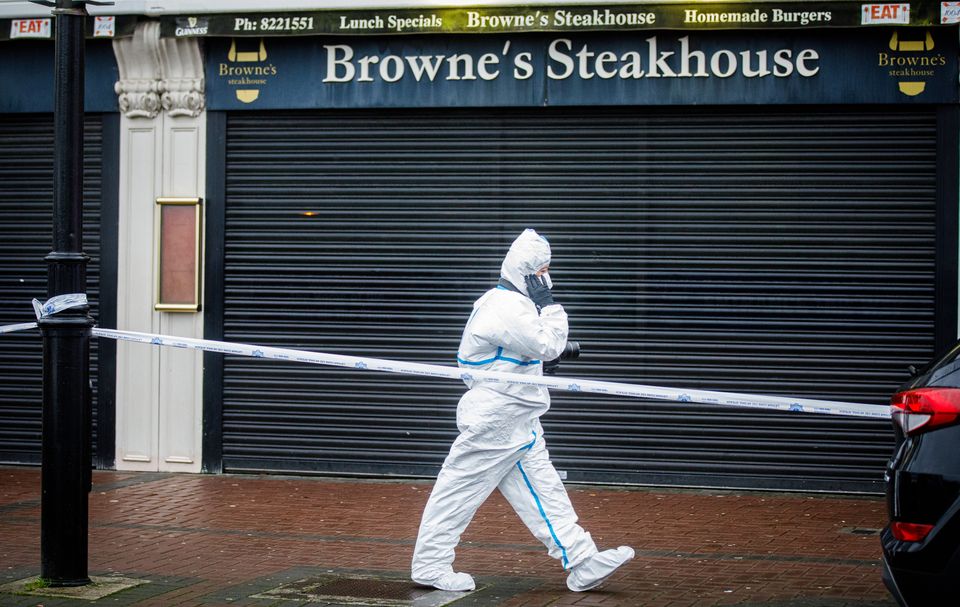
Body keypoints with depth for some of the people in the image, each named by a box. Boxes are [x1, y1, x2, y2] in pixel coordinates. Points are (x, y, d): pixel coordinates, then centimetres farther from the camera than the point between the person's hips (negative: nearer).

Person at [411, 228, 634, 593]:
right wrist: (549, 305, -10)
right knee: (461, 489, -2)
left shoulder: (508, 303, 14)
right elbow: (549, 346, -18)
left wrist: (550, 353, 14)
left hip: (516, 422, 11)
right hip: (495, 422, -11)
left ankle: (583, 564, 3)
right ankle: (429, 566, 7)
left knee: (543, 489, 6)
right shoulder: (507, 308, -19)